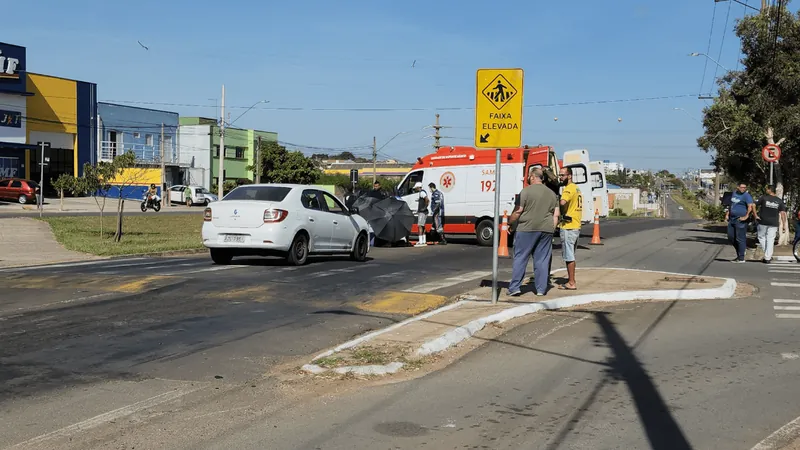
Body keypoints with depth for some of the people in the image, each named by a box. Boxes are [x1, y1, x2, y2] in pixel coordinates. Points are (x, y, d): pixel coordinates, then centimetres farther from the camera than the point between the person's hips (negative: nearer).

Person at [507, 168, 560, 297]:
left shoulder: (526, 191, -6)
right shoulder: (552, 194, 13)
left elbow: (518, 211, -9)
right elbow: (556, 215, 11)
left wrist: (510, 223, 3)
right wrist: (551, 230, 15)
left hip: (527, 229, -4)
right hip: (546, 230, 5)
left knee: (520, 258, 2)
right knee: (542, 260, 8)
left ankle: (515, 287, -1)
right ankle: (541, 289, 8)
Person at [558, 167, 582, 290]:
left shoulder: (569, 188, -14)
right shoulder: (576, 188, 19)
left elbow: (562, 202, -33)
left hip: (568, 227, -10)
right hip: (576, 226, 10)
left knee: (568, 256, -6)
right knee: (570, 255, 17)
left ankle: (571, 283, -4)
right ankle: (570, 279, 25)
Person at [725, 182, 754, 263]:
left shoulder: (747, 196, -10)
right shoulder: (734, 193, 14)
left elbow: (750, 207, -22)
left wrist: (746, 216, -27)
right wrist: (727, 214, 18)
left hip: (740, 220, -8)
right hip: (732, 219, 8)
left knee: (740, 238, -4)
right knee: (731, 237, 11)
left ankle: (741, 258, 2)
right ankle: (742, 249, 28)